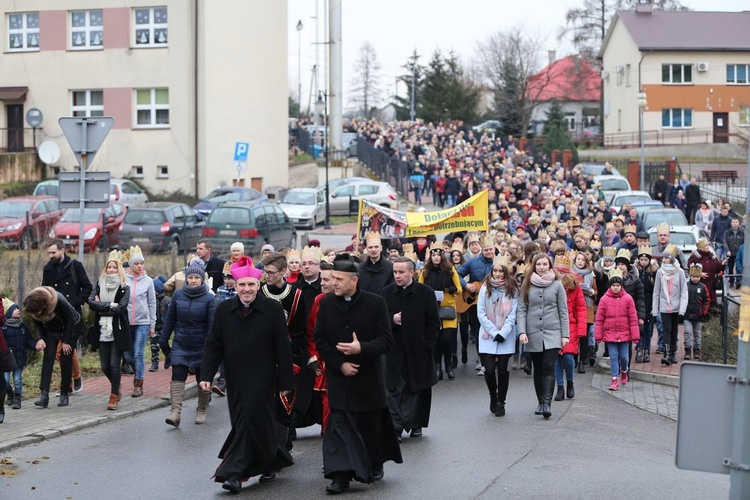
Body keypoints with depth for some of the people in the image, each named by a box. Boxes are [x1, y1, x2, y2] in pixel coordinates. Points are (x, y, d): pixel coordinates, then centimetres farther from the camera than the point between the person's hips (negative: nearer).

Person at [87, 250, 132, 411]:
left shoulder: (124, 288, -1)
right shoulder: (99, 285, 7)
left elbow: (121, 308, -15)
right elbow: (91, 303, -7)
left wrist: (101, 307, -11)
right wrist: (110, 305, -15)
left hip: (118, 332, -3)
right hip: (102, 331, 3)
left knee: (114, 364, -4)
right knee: (105, 366, 7)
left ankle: (113, 397, 6)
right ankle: (117, 389, 31)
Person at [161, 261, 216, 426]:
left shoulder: (209, 299, -8)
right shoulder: (178, 295, 1)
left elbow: (212, 325, -10)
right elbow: (170, 319, 8)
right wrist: (163, 340, 8)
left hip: (201, 348, -2)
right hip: (180, 346, 2)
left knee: (203, 380, 9)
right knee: (177, 378, -9)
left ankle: (201, 411, 25)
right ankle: (176, 412, -15)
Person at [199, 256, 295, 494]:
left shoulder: (273, 309, -6)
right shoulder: (224, 309, 3)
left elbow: (283, 348, -5)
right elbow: (213, 345, 5)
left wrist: (285, 382, -6)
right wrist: (206, 375, -4)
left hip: (261, 379, -4)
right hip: (235, 379, 4)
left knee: (251, 421, -10)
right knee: (244, 423, 9)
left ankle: (233, 472, -8)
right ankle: (274, 460, 30)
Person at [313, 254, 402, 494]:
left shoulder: (375, 303, -9)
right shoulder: (327, 304, -1)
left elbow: (387, 340, -10)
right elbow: (319, 340, 2)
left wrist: (362, 348, -26)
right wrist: (339, 364, -10)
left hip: (368, 376, -1)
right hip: (339, 376, 1)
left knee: (370, 425, 12)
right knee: (339, 425, -5)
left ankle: (375, 464, 34)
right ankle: (341, 474, -5)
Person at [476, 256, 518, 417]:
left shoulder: (512, 289, 1)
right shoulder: (485, 288, 0)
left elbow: (513, 314, -2)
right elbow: (481, 313, -3)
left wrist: (503, 333, -12)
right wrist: (494, 332, -9)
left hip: (506, 337, 0)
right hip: (487, 336, 0)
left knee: (503, 370, 0)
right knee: (489, 369, -6)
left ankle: (501, 402, 13)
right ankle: (493, 396, 20)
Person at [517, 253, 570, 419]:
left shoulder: (557, 285, 4)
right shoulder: (527, 285, 6)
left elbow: (563, 311, 4)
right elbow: (522, 310, 3)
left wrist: (565, 334, -1)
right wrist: (522, 331, -8)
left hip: (552, 333, -2)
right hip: (533, 334, 2)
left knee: (549, 368, -12)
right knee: (538, 369, 8)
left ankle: (547, 403, -18)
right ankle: (541, 402, 16)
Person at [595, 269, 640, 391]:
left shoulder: (627, 299, -3)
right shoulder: (604, 299, -3)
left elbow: (633, 319, 0)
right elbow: (599, 319, 1)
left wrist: (635, 335, -2)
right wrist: (598, 335, 0)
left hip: (624, 334, 0)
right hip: (610, 334, 0)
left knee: (623, 356, 7)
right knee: (613, 356, 0)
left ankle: (624, 371, 37)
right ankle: (615, 380, 6)